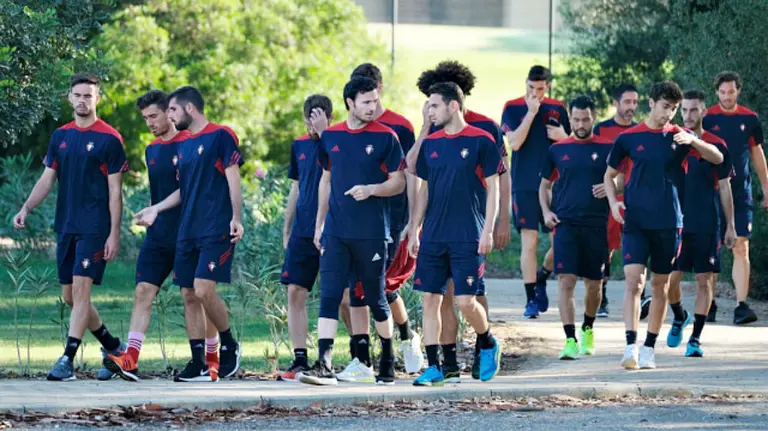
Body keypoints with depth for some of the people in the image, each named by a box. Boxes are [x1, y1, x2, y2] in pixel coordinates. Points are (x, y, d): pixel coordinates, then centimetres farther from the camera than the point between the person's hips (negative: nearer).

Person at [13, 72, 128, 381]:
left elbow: (115, 190, -6)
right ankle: (112, 347, 23)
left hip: (95, 228, -7)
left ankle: (68, 360, -17)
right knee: (70, 296, 8)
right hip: (66, 226, 7)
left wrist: (114, 234, -10)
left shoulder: (109, 139, -5)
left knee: (81, 288, -14)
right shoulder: (61, 136, 12)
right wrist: (26, 208, 1)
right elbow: (47, 179, 16)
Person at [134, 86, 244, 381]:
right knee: (189, 296, 3)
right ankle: (198, 364, 5)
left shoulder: (221, 136, -4)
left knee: (203, 289, -17)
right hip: (188, 232, 8)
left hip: (216, 230, -8)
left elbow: (233, 179, -9)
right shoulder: (183, 146, 18)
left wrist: (236, 218, -16)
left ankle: (229, 346, 4)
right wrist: (157, 209, 18)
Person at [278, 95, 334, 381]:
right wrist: (286, 231, 19)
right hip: (302, 233, 6)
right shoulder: (299, 146, 13)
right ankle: (300, 361, 2)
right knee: (295, 294, -1)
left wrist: (324, 134, -23)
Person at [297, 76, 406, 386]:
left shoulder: (385, 137, -2)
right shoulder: (331, 136, 9)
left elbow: (398, 183, -1)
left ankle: (388, 360, 26)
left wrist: (370, 190, -20)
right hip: (336, 232, 3)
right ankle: (324, 366, -15)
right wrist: (319, 224, 15)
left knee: (376, 299, 7)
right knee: (329, 295, -9)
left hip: (372, 232, -3)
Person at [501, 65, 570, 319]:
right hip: (524, 187, -3)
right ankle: (531, 300, 0)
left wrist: (563, 137, -6)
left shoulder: (557, 109, 9)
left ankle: (541, 278, 27)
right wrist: (531, 112, -15)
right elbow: (515, 143, -13)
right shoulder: (513, 109, 0)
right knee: (529, 243, -5)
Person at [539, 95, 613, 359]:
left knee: (594, 283, 10)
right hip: (565, 224, 0)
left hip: (597, 225, 0)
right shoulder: (558, 150, 8)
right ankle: (570, 340, -15)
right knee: (566, 281, -12)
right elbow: (545, 184, 17)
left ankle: (588, 330, 34)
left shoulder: (607, 148, 4)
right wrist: (546, 211, 2)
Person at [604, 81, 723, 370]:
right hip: (635, 221, -1)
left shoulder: (679, 136, 4)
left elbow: (717, 158, -6)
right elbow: (610, 175, 13)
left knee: (660, 285, 7)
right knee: (633, 280, -14)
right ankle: (631, 347, -19)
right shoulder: (628, 138, 2)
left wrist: (692, 141, -23)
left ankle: (649, 348, 17)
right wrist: (613, 202, -5)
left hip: (668, 223, 1)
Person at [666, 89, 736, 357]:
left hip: (707, 225, -1)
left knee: (704, 280, -2)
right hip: (676, 222, 1)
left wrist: (730, 226, 3)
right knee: (671, 277, -2)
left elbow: (724, 187, 5)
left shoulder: (716, 146, 1)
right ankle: (679, 317, 28)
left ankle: (696, 338, 4)